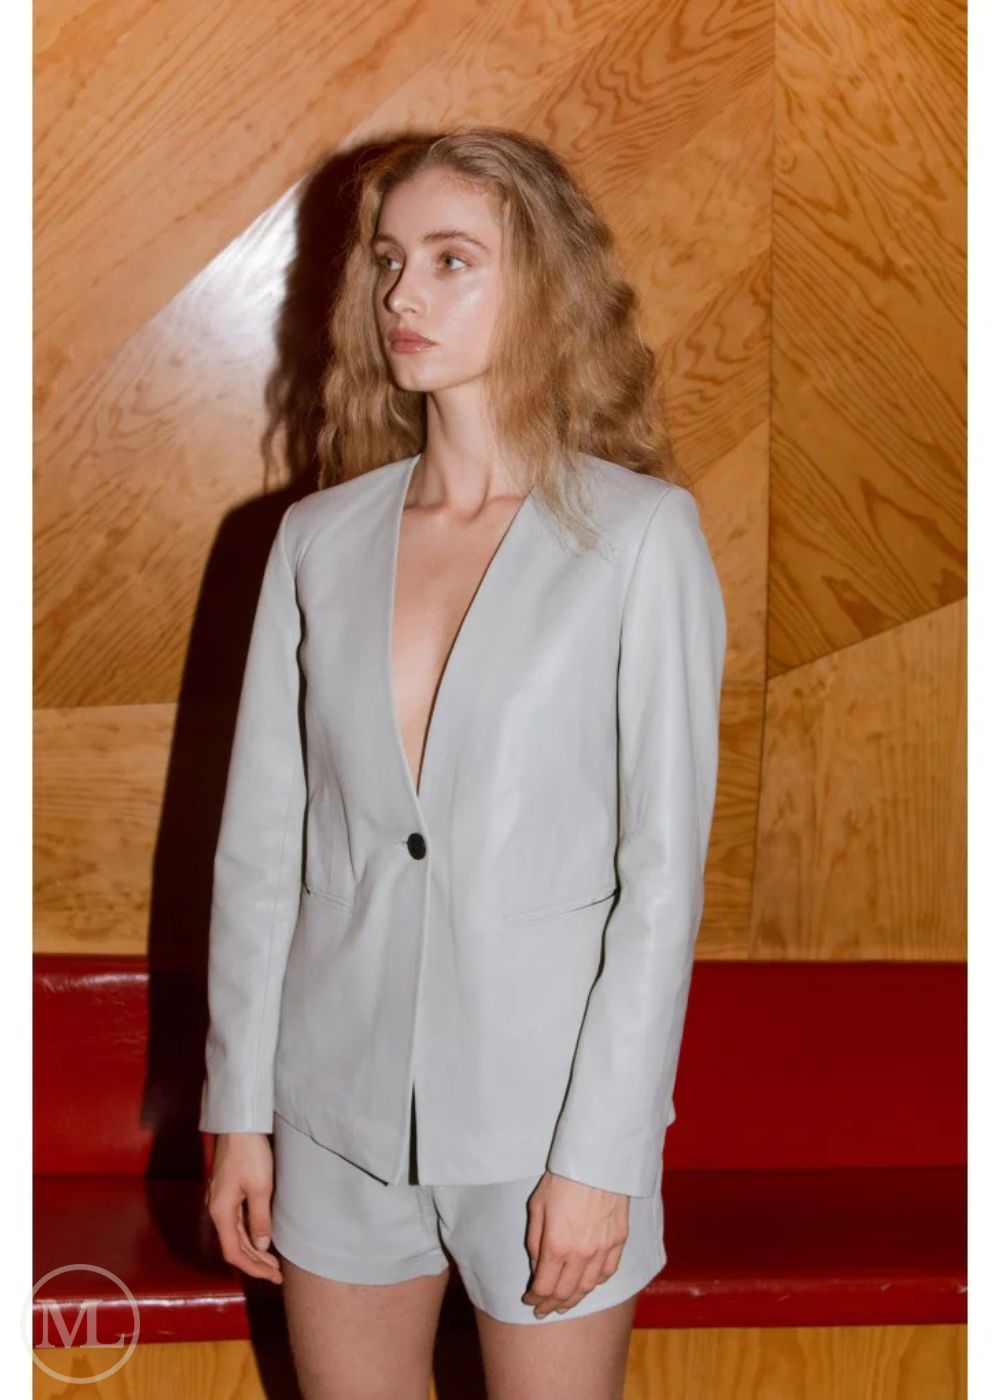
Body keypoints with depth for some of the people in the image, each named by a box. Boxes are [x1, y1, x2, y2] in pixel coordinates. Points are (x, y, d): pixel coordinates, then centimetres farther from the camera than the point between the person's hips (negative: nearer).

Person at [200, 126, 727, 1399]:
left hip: (545, 1102, -3)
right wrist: (236, 1109, 4)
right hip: (338, 1102, 3)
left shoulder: (639, 534, -8)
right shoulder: (318, 537, 3)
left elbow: (664, 866, -10)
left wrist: (601, 1154, -12)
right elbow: (259, 842, 5)